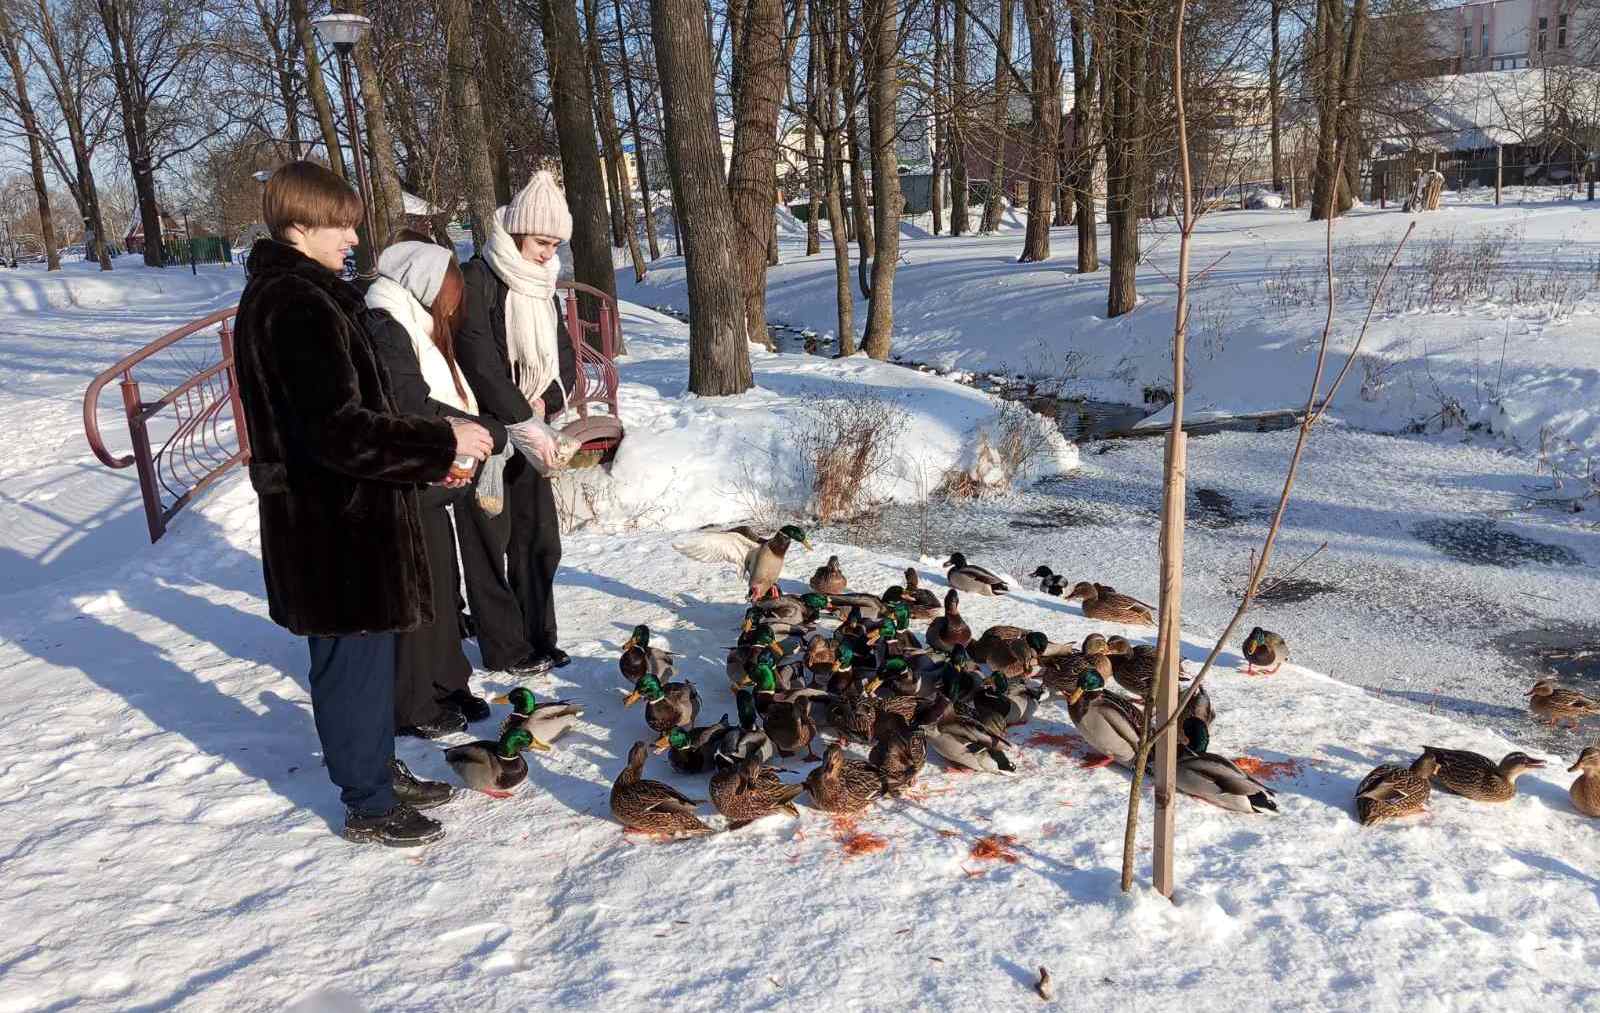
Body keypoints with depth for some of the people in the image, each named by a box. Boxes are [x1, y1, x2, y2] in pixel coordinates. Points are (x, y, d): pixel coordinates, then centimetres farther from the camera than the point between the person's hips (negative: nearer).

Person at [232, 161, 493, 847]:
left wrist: (424, 455, 15)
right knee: (354, 659, 4)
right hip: (334, 524, -10)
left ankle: (380, 770, 37)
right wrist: (441, 443, -20)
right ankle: (367, 806, 20)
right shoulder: (297, 306, -21)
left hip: (333, 514, 10)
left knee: (368, 651, 21)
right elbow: (341, 431, -28)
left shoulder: (280, 294, 12)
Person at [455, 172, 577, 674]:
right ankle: (504, 648, 11)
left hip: (529, 430, 7)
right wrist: (524, 420, -21)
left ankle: (538, 638, 21)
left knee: (539, 538, 10)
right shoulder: (476, 280, -14)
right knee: (490, 541, 1)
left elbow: (564, 355, 12)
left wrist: (548, 400, -7)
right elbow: (480, 363, -21)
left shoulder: (541, 285, 10)